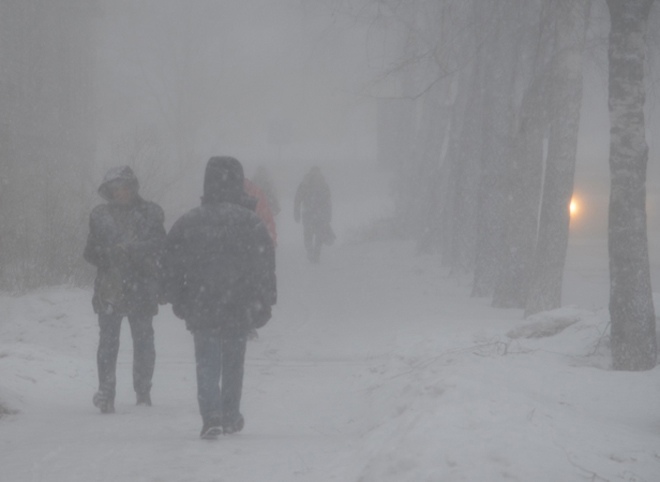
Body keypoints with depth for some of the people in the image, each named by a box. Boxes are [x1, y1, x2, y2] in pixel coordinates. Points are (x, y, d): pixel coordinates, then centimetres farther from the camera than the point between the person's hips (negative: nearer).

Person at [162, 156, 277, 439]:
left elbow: (172, 268, 4)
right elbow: (265, 268, -3)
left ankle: (212, 416, -15)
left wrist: (178, 302, 14)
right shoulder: (251, 223, -6)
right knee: (233, 364, 16)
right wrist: (263, 304, 6)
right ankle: (230, 416, 25)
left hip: (201, 310, 0)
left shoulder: (187, 224, -1)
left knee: (207, 365, 2)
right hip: (239, 309, 0)